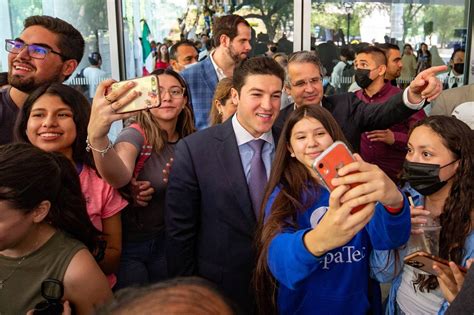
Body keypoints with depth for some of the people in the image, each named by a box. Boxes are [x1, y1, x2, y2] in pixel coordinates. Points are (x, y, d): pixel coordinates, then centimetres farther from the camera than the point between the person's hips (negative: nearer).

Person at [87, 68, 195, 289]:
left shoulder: (187, 141, -2)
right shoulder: (136, 135, -19)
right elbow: (119, 177, -42)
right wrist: (96, 136, -61)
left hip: (164, 241, 6)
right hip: (129, 245, -5)